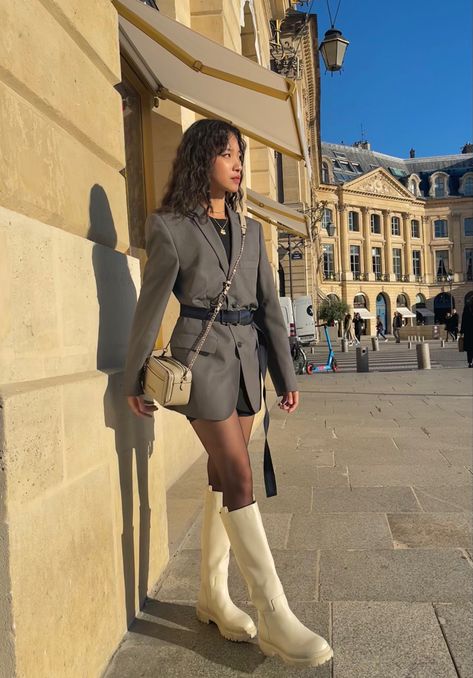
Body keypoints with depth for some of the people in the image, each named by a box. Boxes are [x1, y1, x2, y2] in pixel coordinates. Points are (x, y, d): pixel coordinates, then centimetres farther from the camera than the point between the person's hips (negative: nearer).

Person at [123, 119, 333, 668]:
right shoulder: (169, 226, -2)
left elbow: (269, 306, 11)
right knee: (239, 479, -8)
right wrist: (134, 378, 1)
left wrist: (286, 374, 8)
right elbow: (150, 306, -2)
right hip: (201, 356, -6)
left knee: (223, 477, 10)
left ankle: (213, 597, 24)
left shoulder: (251, 231, 13)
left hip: (246, 359, 6)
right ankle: (274, 617, 1)